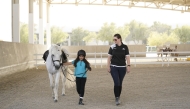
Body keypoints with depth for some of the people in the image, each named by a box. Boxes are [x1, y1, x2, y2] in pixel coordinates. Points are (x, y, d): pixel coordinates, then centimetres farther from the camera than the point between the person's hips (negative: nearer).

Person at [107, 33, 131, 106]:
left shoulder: (125, 47, -2)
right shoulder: (112, 47, -1)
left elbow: (127, 57, -1)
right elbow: (109, 57, 3)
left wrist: (128, 66, -8)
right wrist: (108, 66, -1)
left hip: (122, 68, 1)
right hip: (114, 67, -1)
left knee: (120, 84, 7)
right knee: (116, 83, -10)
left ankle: (118, 97, 22)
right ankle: (116, 98, -2)